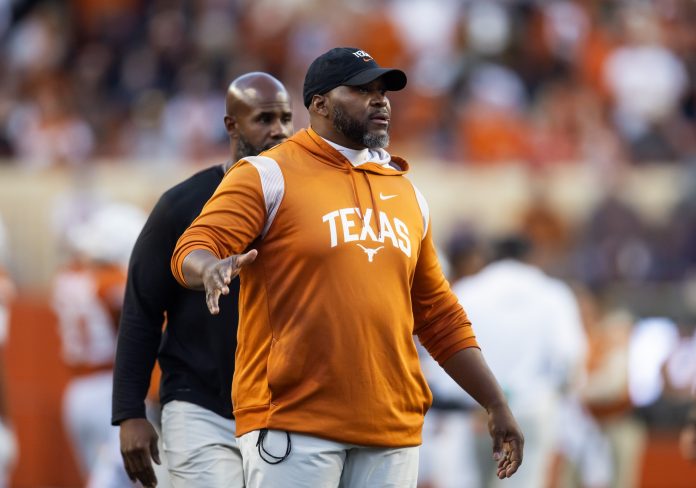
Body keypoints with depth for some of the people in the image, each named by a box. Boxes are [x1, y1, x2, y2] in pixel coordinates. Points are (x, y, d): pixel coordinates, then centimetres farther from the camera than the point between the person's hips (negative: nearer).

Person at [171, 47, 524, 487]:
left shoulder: (407, 194, 19)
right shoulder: (270, 175, 1)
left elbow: (439, 316, 22)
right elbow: (192, 252, -9)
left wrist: (497, 405, 17)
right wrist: (212, 267, -33)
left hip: (392, 430, 5)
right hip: (292, 420, -5)